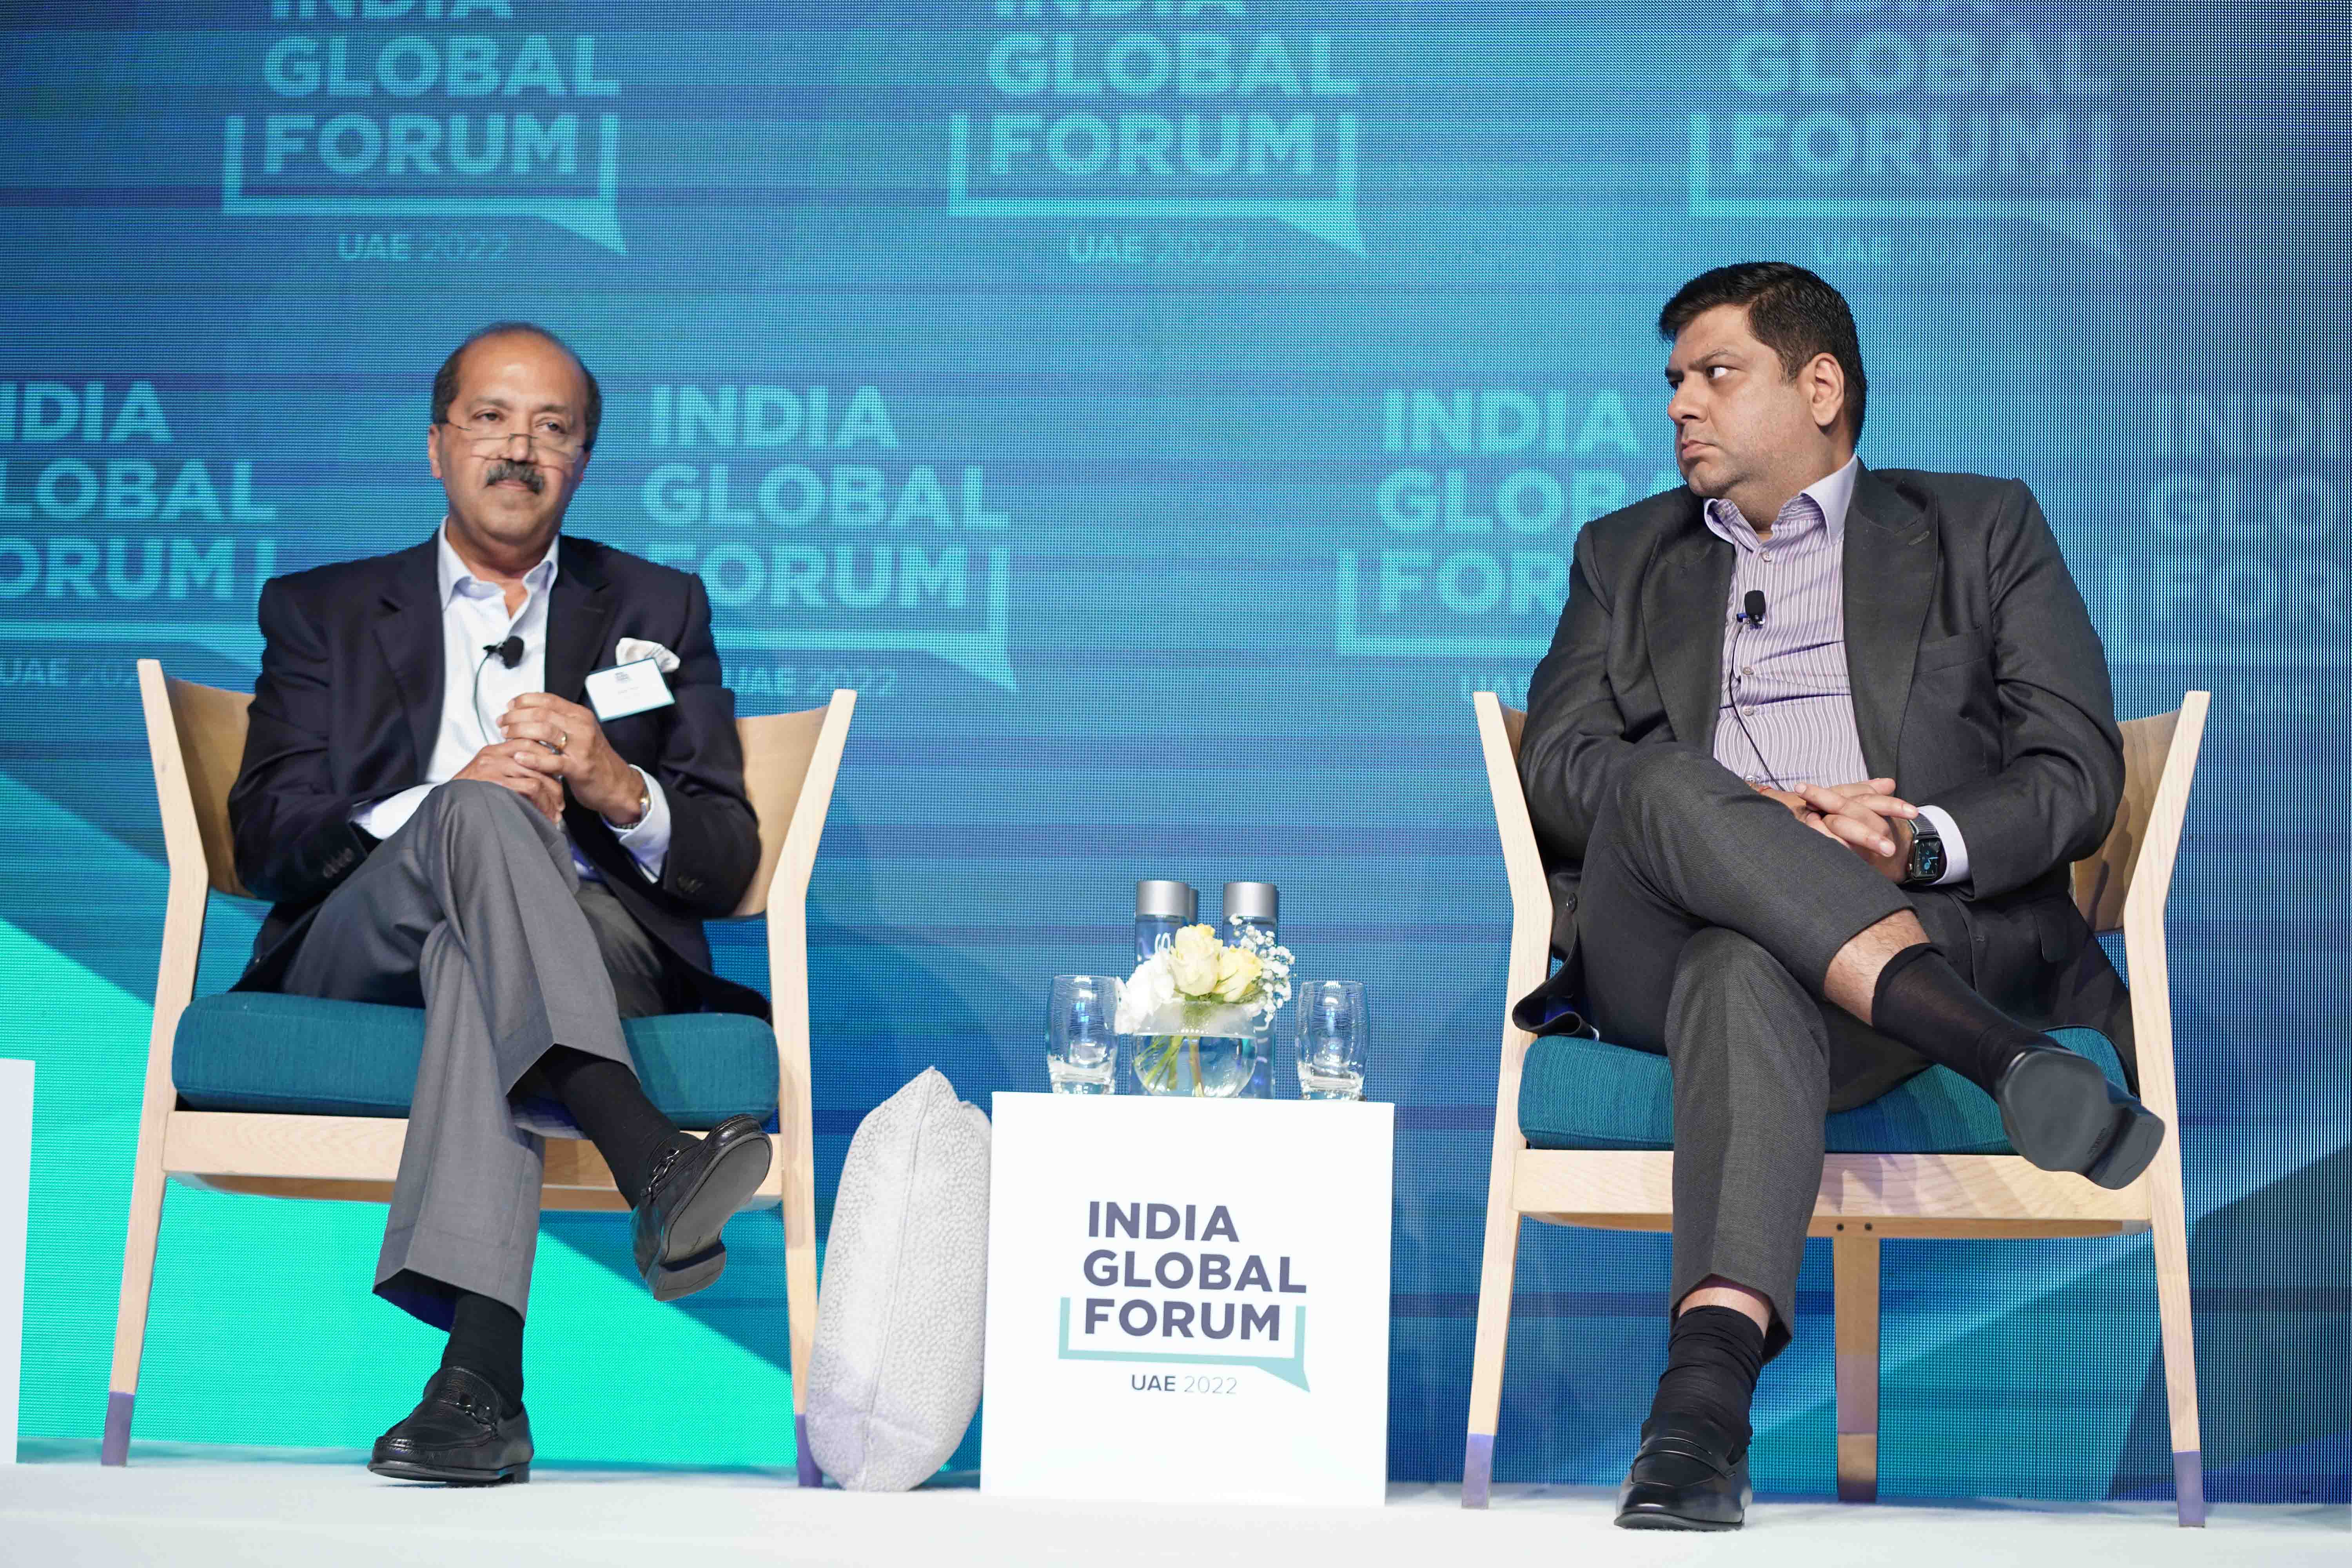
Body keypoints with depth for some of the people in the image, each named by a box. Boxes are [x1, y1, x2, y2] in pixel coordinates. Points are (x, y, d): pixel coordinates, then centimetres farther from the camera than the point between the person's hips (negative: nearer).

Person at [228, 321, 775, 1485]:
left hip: (599, 948, 0)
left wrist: (620, 790, -12)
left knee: (473, 962, -37)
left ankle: (477, 1370, -55)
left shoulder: (659, 610, 22)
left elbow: (727, 864, 12)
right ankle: (654, 1167, -54)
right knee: (479, 815, -34)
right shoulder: (324, 612, 21)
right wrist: (455, 796, -14)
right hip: (360, 963, 0)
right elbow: (267, 837, 4)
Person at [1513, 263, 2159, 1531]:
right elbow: (1557, 765, 11)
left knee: (1750, 970, -40)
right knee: (1666, 785, -35)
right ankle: (2005, 1052, -47)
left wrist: (1919, 840, -13)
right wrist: (1759, 816, -9)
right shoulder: (1627, 556, 29)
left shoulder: (1983, 532, 22)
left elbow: (2080, 776, 10)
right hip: (1654, 943, 2)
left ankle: (1709, 1384, -58)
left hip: (1934, 922, -2)